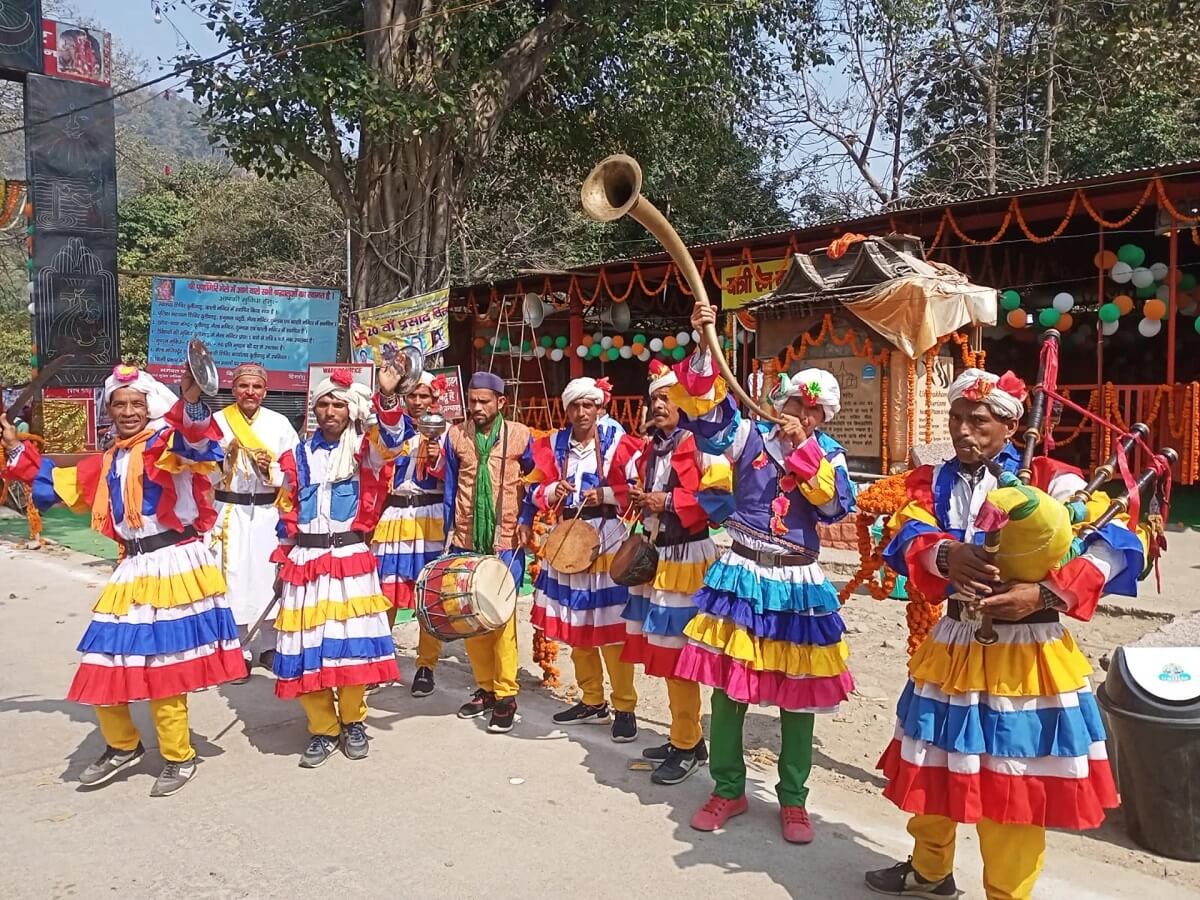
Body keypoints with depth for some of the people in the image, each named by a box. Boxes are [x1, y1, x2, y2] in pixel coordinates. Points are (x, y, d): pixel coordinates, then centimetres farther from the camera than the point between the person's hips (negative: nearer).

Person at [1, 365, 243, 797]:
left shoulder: (167, 442, -8)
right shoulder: (108, 461, 15)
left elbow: (194, 441, -33)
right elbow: (58, 483, 32)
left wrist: (191, 402, -54)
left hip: (173, 564, -8)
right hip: (133, 567, 8)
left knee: (163, 666, -3)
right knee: (103, 664, 12)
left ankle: (179, 757, 17)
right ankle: (123, 746, 34)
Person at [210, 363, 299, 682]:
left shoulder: (279, 423, 5)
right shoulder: (217, 421, 1)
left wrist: (271, 470, -15)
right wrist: (224, 458, -18)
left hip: (270, 512, 1)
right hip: (230, 513, -1)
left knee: (271, 577, 6)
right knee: (233, 579, -2)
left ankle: (268, 646, 21)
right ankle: (238, 650, 10)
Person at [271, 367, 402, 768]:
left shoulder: (362, 450, 1)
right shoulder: (297, 457, 9)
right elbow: (287, 515, 14)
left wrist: (387, 397, -40)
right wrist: (283, 562, 11)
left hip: (351, 559, -2)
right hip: (305, 561, 2)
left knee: (351, 639, -1)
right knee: (308, 644, 3)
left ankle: (353, 722, 20)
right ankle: (323, 729, 18)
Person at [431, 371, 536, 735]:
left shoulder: (520, 435, -3)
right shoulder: (456, 435, 4)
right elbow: (449, 486, 8)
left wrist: (525, 522, -4)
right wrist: (450, 530, 5)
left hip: (506, 541, -3)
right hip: (467, 540, 3)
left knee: (502, 614, -3)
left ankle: (505, 695, 7)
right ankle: (485, 687, 23)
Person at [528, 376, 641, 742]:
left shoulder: (617, 443, -5)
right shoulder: (553, 444, 5)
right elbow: (537, 491, 8)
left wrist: (605, 495, -20)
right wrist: (554, 490, -12)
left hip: (608, 537, -5)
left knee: (610, 624, -5)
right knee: (574, 623, 12)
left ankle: (625, 707, 7)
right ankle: (592, 701, 27)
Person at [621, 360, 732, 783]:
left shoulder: (700, 445, -12)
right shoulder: (649, 448, 14)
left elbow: (722, 495, -23)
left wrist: (668, 502, -19)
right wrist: (639, 498, 7)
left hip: (688, 557, -9)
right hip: (656, 554, 9)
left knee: (679, 653, -5)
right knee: (663, 651, 13)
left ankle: (686, 746, 9)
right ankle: (685, 737, 27)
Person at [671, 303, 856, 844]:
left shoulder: (827, 454, 3)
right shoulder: (751, 435, 0)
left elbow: (836, 505, -12)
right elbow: (702, 408, -13)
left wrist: (803, 449, -16)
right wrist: (703, 347, -25)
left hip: (798, 583, 1)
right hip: (742, 575, 0)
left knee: (798, 696, 9)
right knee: (726, 685, 5)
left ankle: (793, 799, 26)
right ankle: (727, 790, 24)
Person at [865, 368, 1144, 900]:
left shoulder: (1049, 480, -9)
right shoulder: (933, 482, 4)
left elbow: (1116, 546, -19)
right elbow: (907, 537, -13)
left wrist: (1044, 594, -31)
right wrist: (946, 554, -36)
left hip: (1026, 655, -5)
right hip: (953, 647, 5)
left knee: (1015, 783, 6)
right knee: (933, 766, 20)